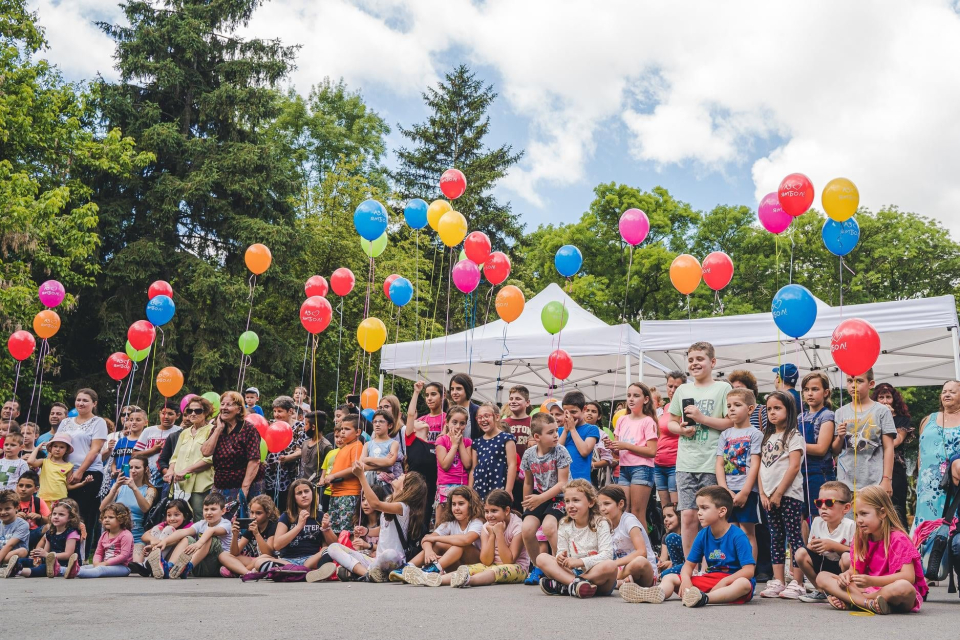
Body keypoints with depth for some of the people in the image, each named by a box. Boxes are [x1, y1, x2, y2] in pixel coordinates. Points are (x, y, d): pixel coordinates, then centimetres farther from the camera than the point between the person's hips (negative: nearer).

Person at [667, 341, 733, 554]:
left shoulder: (722, 388, 2)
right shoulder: (682, 390, 14)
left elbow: (731, 423, -5)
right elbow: (671, 422, 19)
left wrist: (701, 418, -12)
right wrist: (681, 429, -2)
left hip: (712, 463, -3)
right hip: (686, 463, 4)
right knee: (688, 515, 1)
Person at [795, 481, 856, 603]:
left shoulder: (850, 525, -17)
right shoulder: (817, 522, -1)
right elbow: (810, 547, 9)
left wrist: (833, 545, -28)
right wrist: (811, 547, -16)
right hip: (823, 564, 5)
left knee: (847, 558, -36)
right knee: (800, 553, -17)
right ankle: (822, 591, 2)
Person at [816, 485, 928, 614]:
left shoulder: (898, 539, -13)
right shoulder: (860, 539, 8)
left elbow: (909, 577, -24)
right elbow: (855, 569, 10)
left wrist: (871, 581, -34)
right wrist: (847, 575, -17)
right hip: (870, 589, 6)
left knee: (903, 587, -42)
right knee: (822, 577, -7)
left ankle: (846, 600, -29)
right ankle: (869, 603, -27)